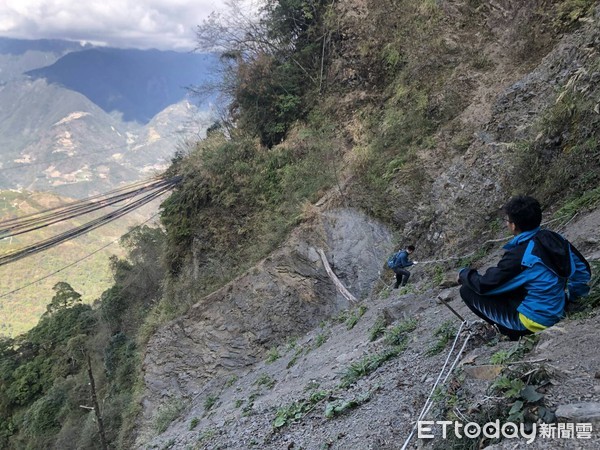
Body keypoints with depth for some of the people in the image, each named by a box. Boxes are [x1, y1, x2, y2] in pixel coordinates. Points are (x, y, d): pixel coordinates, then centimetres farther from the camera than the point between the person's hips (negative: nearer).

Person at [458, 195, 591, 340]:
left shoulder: (519, 256, -26)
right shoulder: (556, 239, -6)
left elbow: (483, 286, -16)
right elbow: (583, 270, 7)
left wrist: (464, 274, 4)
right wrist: (570, 295, 22)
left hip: (535, 322, -8)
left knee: (467, 290, -7)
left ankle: (513, 333, 1)